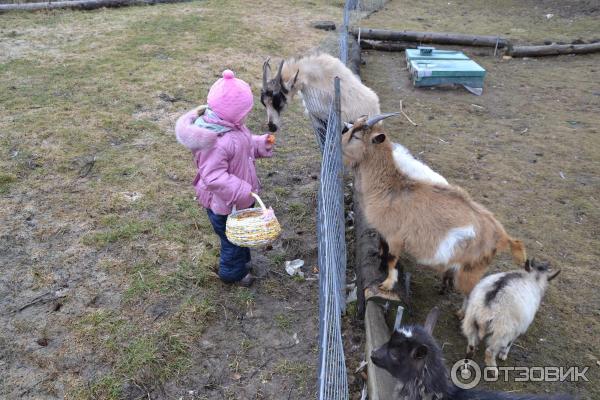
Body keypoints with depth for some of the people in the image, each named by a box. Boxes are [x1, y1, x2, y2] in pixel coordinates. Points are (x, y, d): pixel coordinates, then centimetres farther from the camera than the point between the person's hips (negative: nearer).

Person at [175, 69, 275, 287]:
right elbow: (214, 177, -36)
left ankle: (242, 259, 56)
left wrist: (261, 143, -4)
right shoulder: (215, 142, -37)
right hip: (225, 204, -9)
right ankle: (232, 273, 40)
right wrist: (243, 191, -35)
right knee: (233, 238, 15)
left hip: (240, 196, 9)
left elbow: (246, 144, 13)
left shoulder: (232, 126, -6)